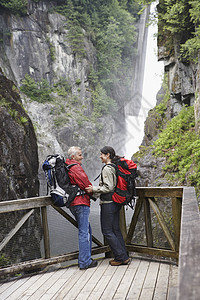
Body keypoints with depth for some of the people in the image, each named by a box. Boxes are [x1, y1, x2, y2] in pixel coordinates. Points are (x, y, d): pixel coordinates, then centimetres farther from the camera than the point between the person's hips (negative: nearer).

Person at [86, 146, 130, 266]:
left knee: (107, 231, -2)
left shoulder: (107, 168, -15)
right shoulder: (115, 167, 13)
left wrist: (94, 189, -13)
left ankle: (122, 257, 0)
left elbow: (108, 187, -20)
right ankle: (124, 257, 16)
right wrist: (96, 192, 22)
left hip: (108, 203, -9)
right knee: (116, 230, 13)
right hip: (116, 202, 9)